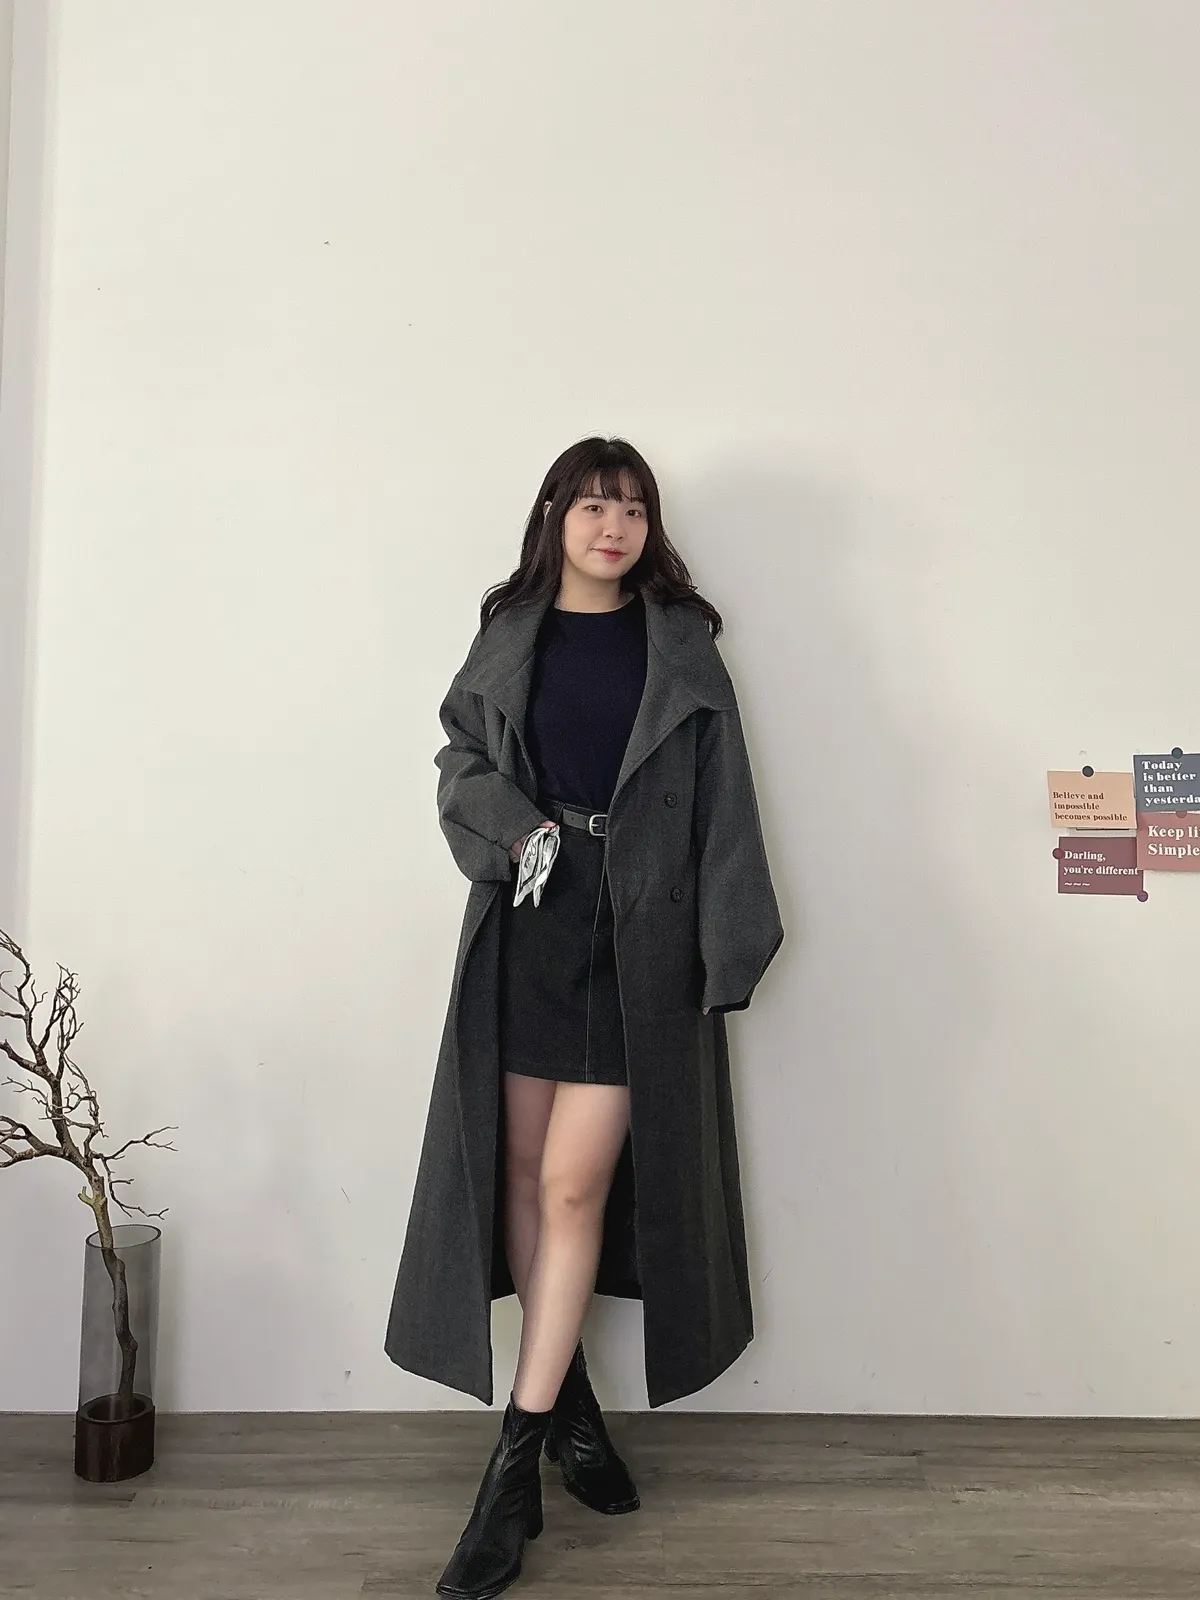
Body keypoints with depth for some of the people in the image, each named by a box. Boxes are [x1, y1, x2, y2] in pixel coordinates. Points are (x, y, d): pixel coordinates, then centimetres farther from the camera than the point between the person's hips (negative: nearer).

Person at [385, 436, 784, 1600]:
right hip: (525, 924, 3)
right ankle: (570, 1404, 25)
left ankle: (516, 1461, 4)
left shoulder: (681, 646, 6)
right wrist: (514, 827, -10)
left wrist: (728, 949, -5)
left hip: (638, 936, -2)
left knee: (574, 1183, -5)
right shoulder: (510, 634, 12)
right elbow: (462, 762, 11)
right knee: (519, 1168, 6)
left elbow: (723, 804, 2)